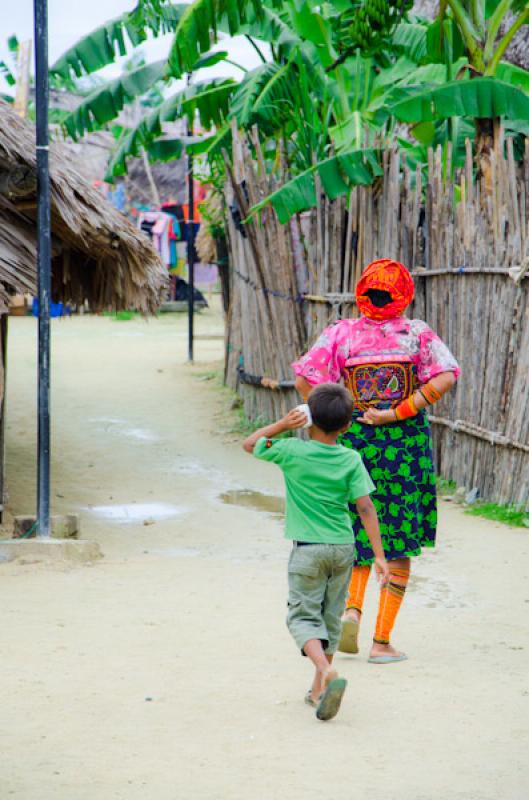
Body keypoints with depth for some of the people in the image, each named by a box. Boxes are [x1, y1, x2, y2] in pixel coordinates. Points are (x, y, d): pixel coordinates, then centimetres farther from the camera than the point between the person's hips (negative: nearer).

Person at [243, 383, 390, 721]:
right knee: (331, 617, 15)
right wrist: (379, 555, -6)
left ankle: (327, 671, -24)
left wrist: (284, 425, -3)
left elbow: (250, 444, 6)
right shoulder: (351, 460, -3)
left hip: (308, 549, -3)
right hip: (344, 546, 3)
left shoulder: (292, 452, -9)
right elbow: (365, 508, -8)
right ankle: (319, 690, 21)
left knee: (303, 615, 2)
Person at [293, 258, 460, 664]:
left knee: (359, 535, 20)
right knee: (399, 544, 7)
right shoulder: (418, 333, -2)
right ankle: (382, 642, 4)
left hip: (354, 441, 1)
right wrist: (398, 413, -13)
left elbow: (305, 379, -10)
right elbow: (445, 377, -16)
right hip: (407, 443, -1)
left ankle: (352, 608, -4)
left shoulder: (342, 334, -1)